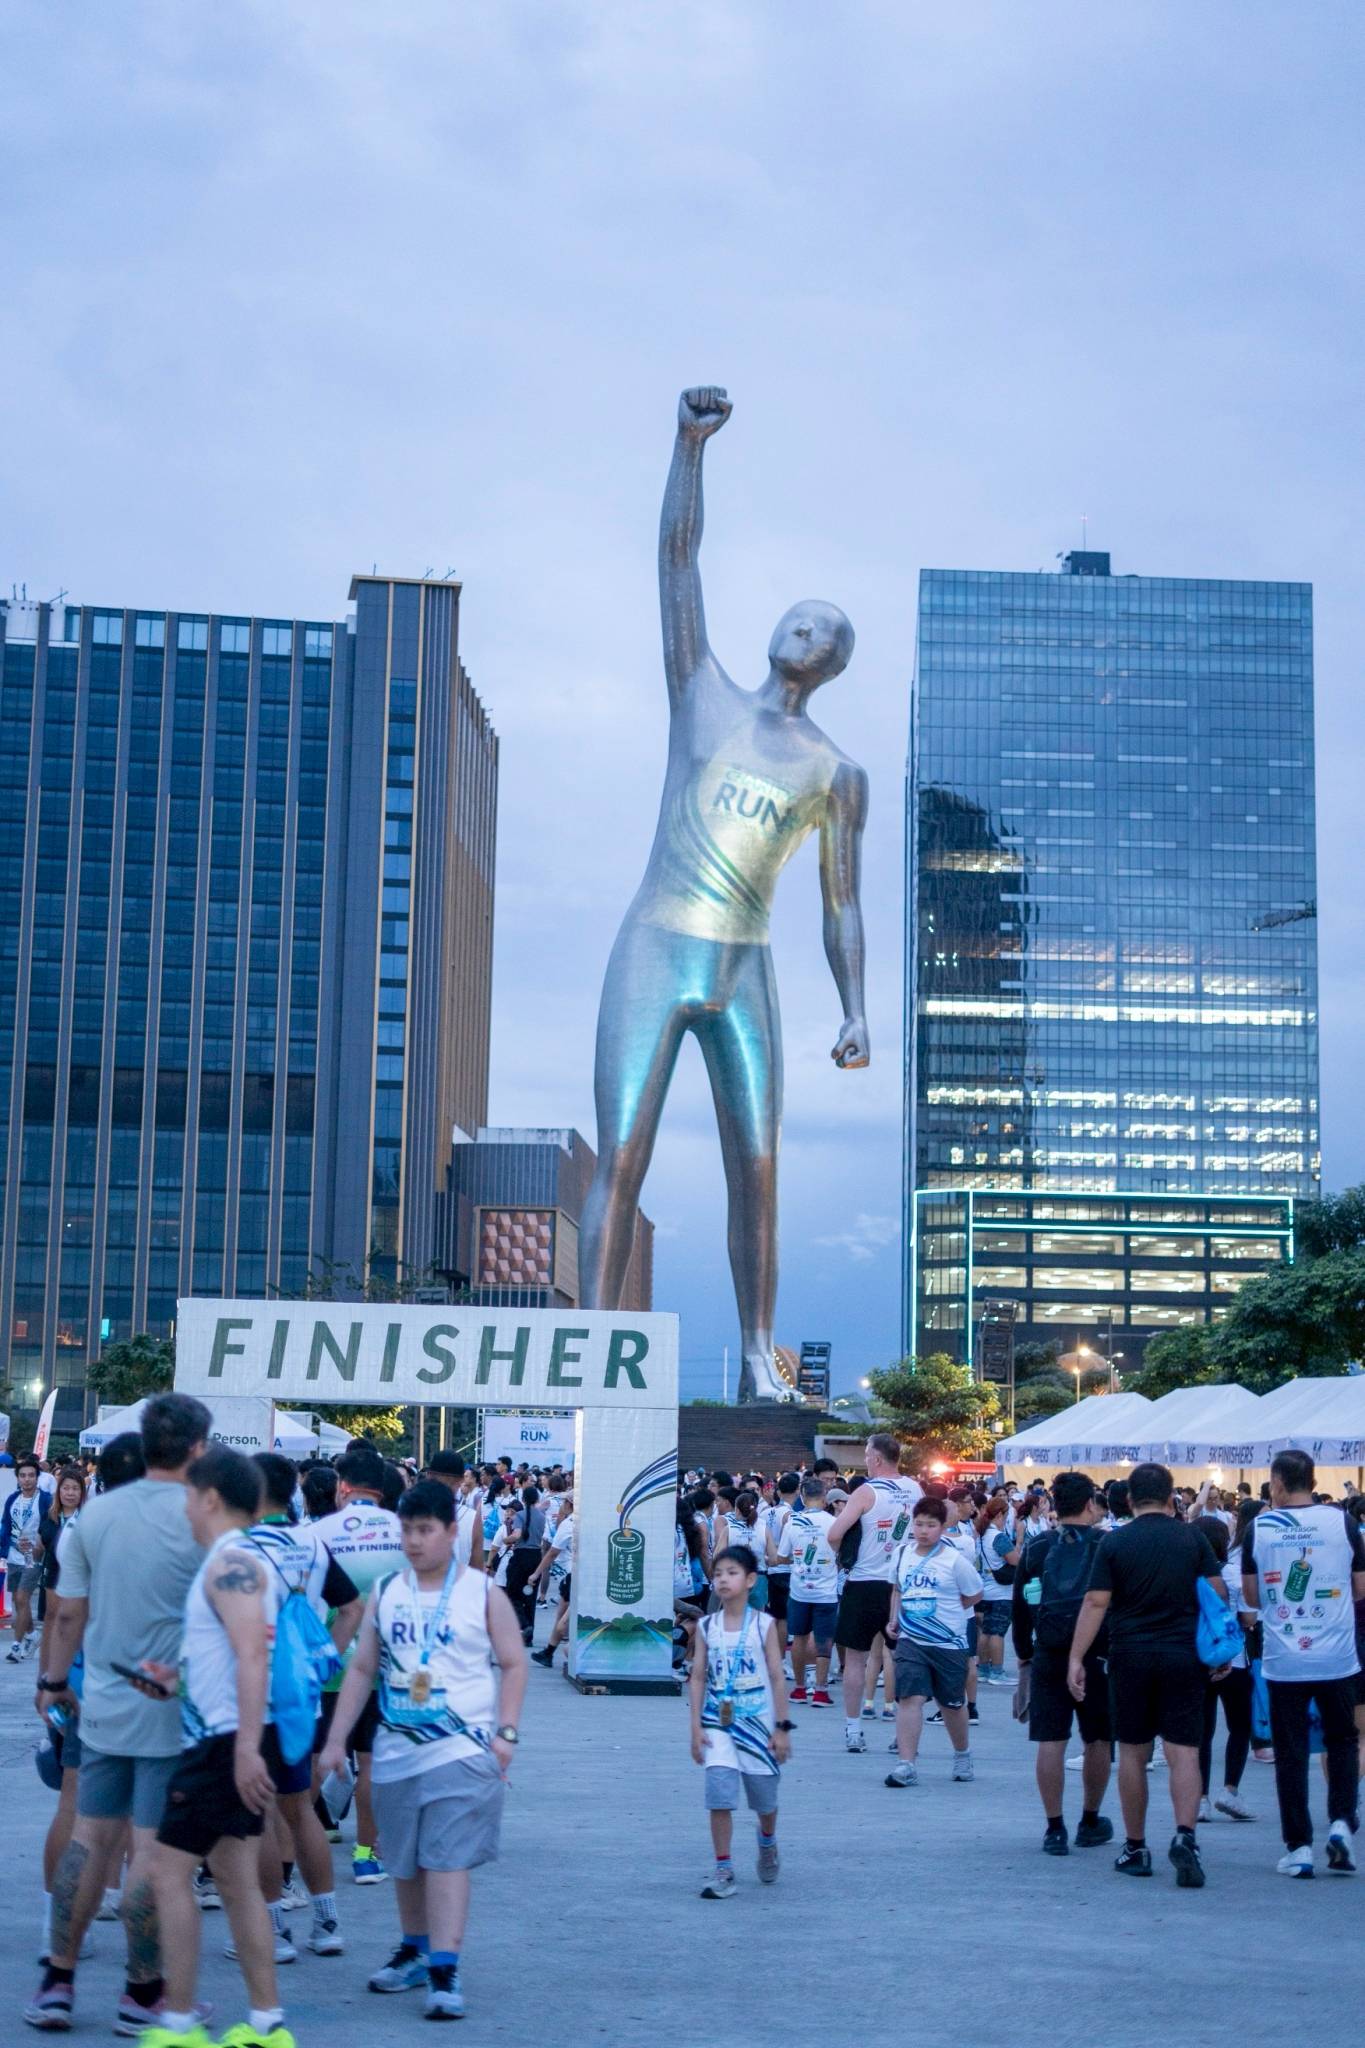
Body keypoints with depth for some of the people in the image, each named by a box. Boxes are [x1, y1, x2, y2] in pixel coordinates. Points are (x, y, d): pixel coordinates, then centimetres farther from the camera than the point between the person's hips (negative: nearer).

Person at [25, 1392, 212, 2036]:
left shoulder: (96, 1512, 2)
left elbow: (69, 1613, 8)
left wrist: (54, 1680, 20)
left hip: (104, 1708, 5)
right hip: (174, 1711, -5)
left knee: (90, 1837, 13)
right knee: (153, 1849, 1)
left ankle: (56, 1982, 17)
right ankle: (143, 1994, 9)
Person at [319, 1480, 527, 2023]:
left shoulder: (482, 1593, -1)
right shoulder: (385, 1592, 7)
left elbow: (513, 1664, 1)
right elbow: (362, 1669, 10)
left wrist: (506, 1732, -10)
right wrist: (336, 1739, 6)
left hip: (462, 1749, -4)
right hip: (396, 1749, 4)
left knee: (447, 1858, -11)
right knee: (405, 1860, 13)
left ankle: (444, 1972, -12)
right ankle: (415, 1951, 31)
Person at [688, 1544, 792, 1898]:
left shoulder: (764, 1624, -6)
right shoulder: (708, 1626, 0)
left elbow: (777, 1678, -4)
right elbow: (697, 1677, 1)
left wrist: (782, 1727, -6)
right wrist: (696, 1726, -5)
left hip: (757, 1723, -1)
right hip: (718, 1724, 1)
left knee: (764, 1797, 13)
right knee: (719, 1795, -13)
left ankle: (767, 1842, 45)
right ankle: (723, 1870, -6)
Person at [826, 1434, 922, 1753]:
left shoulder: (866, 1492, -13)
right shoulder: (915, 1489, 3)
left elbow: (834, 1534, -18)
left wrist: (842, 1555, 1)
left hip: (865, 1585, -4)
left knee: (855, 1658, 6)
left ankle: (853, 1731, 6)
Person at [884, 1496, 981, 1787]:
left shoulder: (955, 1559, -10)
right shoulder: (904, 1554, 3)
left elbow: (974, 1594, 0)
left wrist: (946, 1612, -3)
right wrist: (894, 1619, 9)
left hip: (949, 1644, -2)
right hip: (910, 1642, 2)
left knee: (953, 1705, 13)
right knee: (909, 1697, -12)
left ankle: (963, 1757, 37)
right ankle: (906, 1765, -11)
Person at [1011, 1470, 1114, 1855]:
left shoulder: (1037, 1547, 3)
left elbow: (1018, 1605, 8)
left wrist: (1024, 1653, 18)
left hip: (1048, 1655, 2)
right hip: (1096, 1654, -2)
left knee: (1050, 1741, 3)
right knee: (1098, 1740, 13)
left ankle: (1054, 1828, 3)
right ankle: (1091, 1822, 22)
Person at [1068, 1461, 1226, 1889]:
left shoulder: (1114, 1542, -3)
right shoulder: (1192, 1538, 2)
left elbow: (1095, 1603, -7)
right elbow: (1218, 1594, 3)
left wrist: (1076, 1658, -6)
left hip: (1131, 1656, 0)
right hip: (1184, 1656, 0)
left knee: (1133, 1754, 10)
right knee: (1183, 1752, -1)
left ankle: (1136, 1849, 15)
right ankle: (1185, 1835, -22)